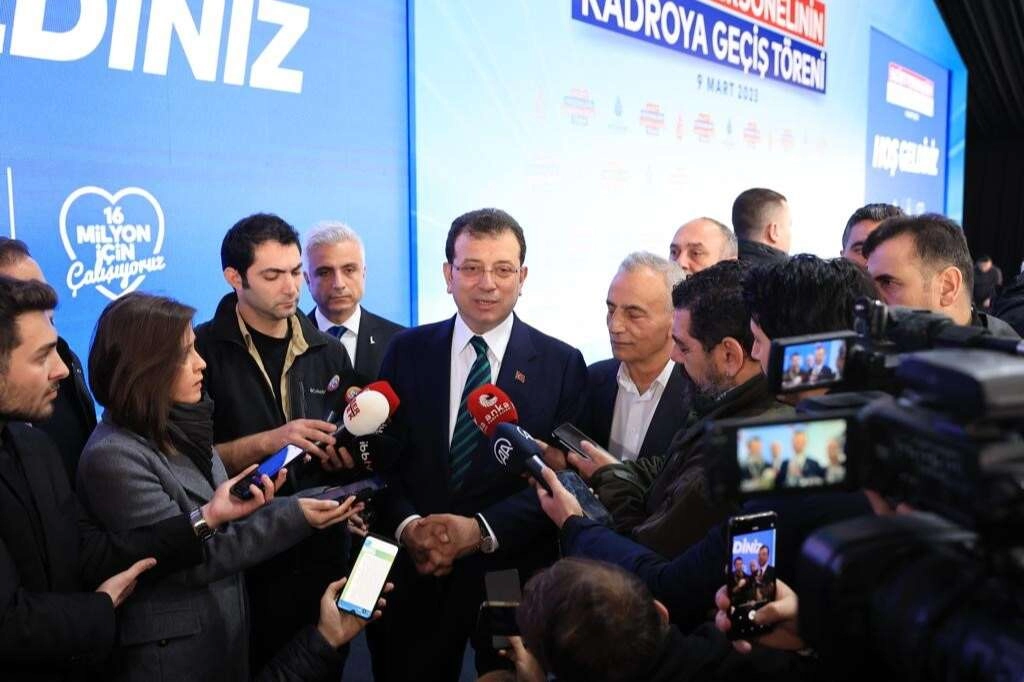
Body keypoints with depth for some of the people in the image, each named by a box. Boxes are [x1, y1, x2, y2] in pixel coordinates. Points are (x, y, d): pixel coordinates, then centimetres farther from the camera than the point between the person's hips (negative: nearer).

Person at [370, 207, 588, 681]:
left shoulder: (561, 364, -3)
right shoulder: (407, 352, 3)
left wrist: (482, 530, -19)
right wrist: (406, 525, -16)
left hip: (514, 576, -1)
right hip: (415, 576, 1)